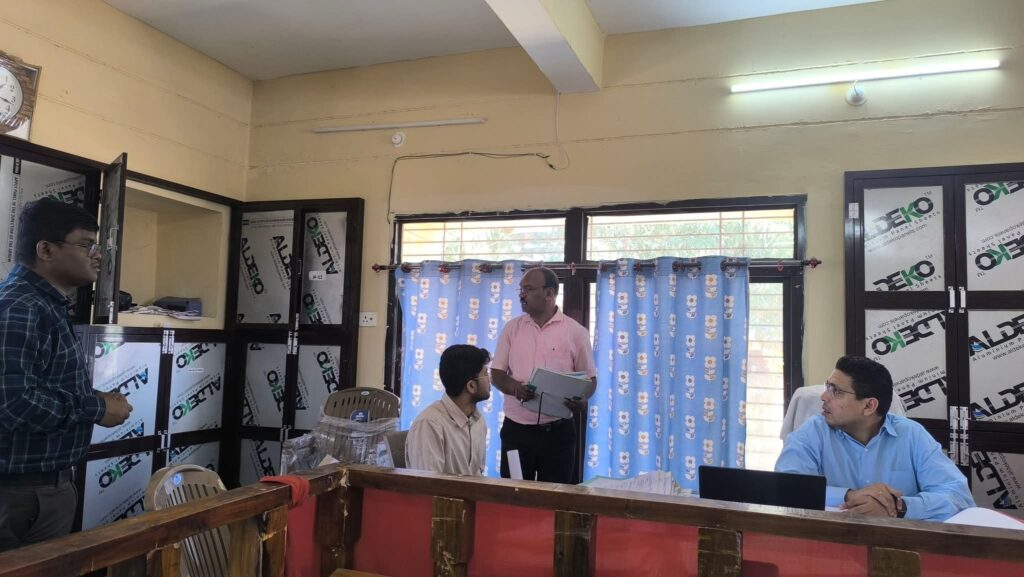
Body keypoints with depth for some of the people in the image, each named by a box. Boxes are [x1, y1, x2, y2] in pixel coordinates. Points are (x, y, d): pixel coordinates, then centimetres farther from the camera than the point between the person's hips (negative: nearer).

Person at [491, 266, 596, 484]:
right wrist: (515, 387, -18)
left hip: (557, 431, -2)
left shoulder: (576, 332, -2)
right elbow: (497, 374, 4)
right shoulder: (512, 328, 4)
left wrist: (582, 399, -19)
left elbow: (590, 378, 3)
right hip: (516, 429, 2)